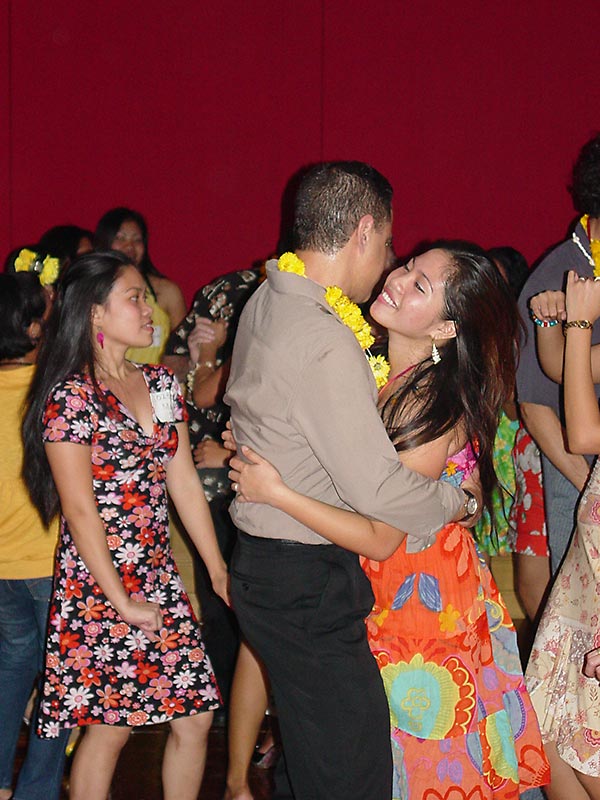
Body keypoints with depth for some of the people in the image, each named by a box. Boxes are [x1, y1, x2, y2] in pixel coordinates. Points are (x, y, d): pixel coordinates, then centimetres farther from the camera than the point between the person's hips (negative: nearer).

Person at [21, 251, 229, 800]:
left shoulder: (162, 384, 10)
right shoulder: (71, 397, -11)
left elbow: (185, 483, 11)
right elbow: (80, 509, -13)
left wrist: (219, 570, 8)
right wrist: (121, 601, -13)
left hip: (160, 583, 7)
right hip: (96, 588, -6)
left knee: (195, 716, 5)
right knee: (110, 726, 0)